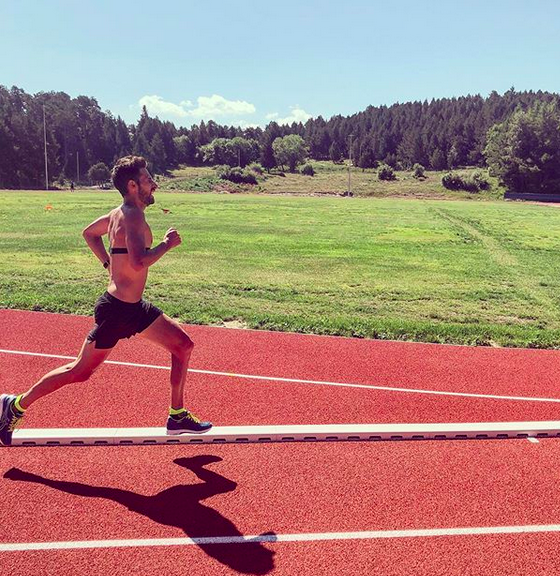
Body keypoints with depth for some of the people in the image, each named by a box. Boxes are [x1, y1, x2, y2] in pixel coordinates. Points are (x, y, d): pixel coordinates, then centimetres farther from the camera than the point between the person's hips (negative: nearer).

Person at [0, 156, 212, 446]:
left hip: (134, 306, 10)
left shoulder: (120, 213, 9)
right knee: (81, 371, 6)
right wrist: (167, 244, -20)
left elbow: (89, 233, 25)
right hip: (117, 309, -10)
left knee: (183, 345, 10)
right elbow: (139, 262, -35)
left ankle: (177, 416, 18)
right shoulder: (133, 216, -20)